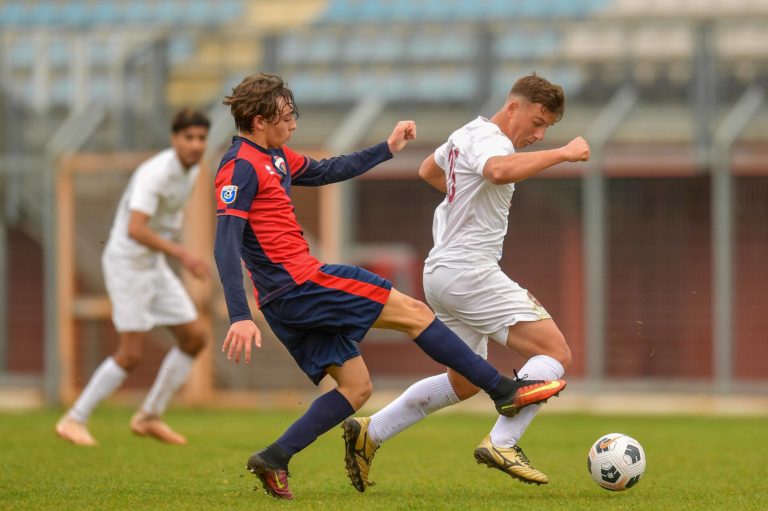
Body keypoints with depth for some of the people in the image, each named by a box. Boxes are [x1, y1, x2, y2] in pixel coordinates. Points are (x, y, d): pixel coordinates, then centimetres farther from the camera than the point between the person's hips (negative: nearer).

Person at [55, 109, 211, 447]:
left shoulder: (192, 169, 3)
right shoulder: (156, 173, -26)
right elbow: (135, 229, -37)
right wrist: (183, 255, -41)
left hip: (153, 265, 9)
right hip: (126, 263, -9)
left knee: (195, 338, 4)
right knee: (131, 354, -10)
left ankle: (149, 418, 14)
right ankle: (75, 421, 4)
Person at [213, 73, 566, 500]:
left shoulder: (273, 156, 15)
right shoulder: (240, 167, -14)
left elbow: (324, 172, 31)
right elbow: (226, 245, -22)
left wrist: (387, 149, 29)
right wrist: (240, 317, -29)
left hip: (289, 300, 11)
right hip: (298, 283, -11)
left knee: (356, 388, 10)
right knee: (414, 312, -4)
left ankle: (274, 460, 4)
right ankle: (505, 390, 1)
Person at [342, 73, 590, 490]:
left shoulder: (467, 134, 18)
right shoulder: (488, 139, -14)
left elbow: (429, 170, 37)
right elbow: (500, 171, -39)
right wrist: (562, 154, -32)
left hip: (442, 272, 10)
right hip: (469, 271, -10)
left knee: (464, 382, 21)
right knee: (556, 352, -14)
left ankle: (369, 433, 20)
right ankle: (501, 444, -23)